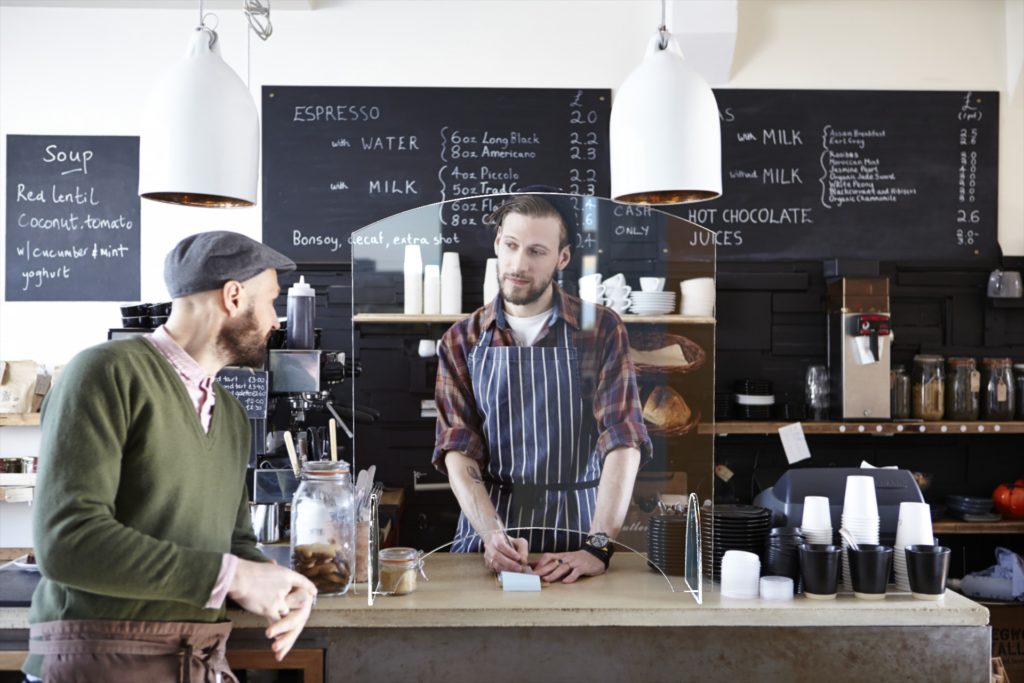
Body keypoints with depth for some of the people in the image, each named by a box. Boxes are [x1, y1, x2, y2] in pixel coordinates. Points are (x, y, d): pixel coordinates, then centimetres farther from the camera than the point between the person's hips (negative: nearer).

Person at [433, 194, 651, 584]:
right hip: (488, 525, 1)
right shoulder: (461, 341, 4)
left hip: (576, 526, -1)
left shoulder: (601, 329, -1)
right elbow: (458, 450, -2)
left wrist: (598, 545, -19)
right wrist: (491, 533, -17)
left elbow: (623, 440, -9)